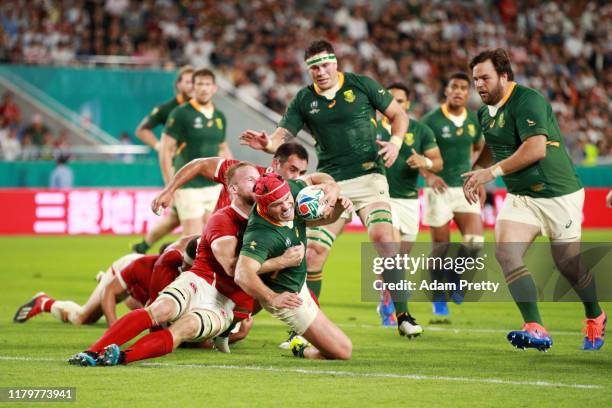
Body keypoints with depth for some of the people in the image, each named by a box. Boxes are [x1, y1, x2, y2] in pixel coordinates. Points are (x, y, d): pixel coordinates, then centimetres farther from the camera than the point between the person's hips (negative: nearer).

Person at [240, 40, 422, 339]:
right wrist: (266, 143, -22)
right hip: (329, 184, 2)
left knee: (383, 238, -22)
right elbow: (282, 137, 1)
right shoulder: (303, 100, 6)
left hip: (368, 176, -2)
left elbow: (398, 114, 8)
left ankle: (403, 314, -12)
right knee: (313, 251, -7)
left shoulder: (361, 85, 1)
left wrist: (396, 141, -10)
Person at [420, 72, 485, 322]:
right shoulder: (431, 120, -8)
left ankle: (454, 277, 18)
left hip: (465, 188, 4)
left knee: (475, 241, -12)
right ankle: (439, 303, 14)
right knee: (441, 247, 0)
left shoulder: (473, 121, 7)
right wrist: (428, 176, -17)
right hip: (439, 189, -4)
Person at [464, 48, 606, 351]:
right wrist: (475, 174, 12)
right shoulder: (485, 112, 8)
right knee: (505, 251, -17)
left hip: (558, 194, -7)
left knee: (568, 265, 4)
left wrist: (492, 172, -26)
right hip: (520, 198, 7)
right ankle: (535, 329, -21)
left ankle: (595, 318, 35)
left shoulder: (528, 100, -19)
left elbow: (536, 148, -29)